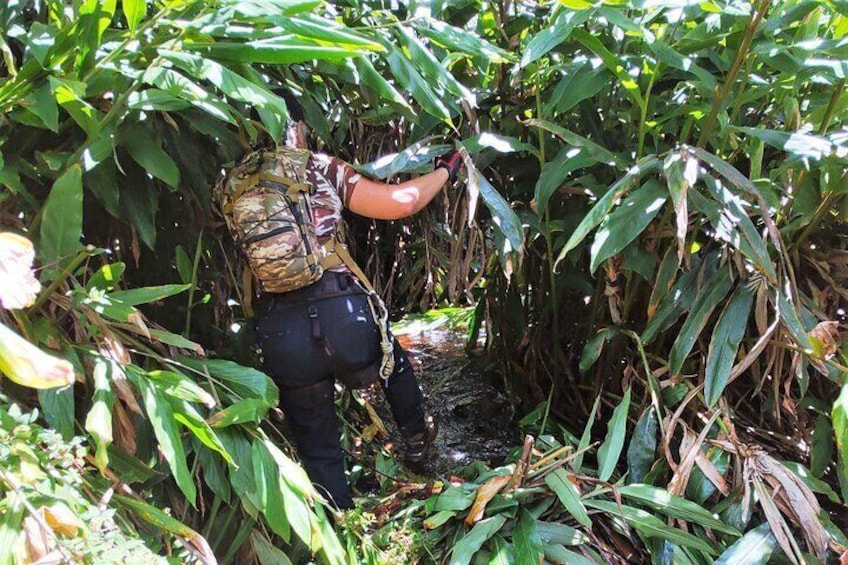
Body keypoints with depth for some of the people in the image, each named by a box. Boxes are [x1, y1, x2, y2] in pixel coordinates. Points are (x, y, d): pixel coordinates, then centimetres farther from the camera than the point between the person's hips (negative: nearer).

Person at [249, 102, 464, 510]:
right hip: (342, 315, -1)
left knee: (316, 446, 19)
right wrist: (445, 171, 16)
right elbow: (400, 202, 0)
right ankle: (416, 439, 53)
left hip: (279, 335, 2)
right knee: (395, 362, 34)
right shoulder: (321, 169, 2)